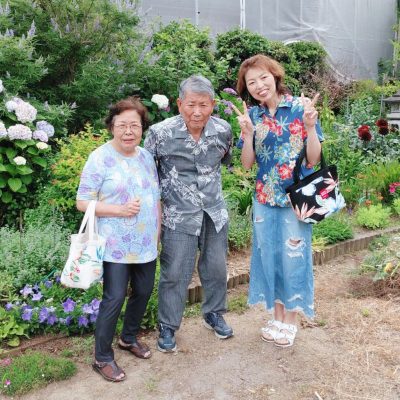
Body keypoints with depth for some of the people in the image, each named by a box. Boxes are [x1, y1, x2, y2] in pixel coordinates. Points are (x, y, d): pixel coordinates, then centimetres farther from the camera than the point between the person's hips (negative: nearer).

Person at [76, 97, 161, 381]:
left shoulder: (146, 156, 8)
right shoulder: (100, 158, -10)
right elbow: (82, 202, -11)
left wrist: (158, 228, 11)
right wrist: (120, 210, -21)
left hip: (146, 243, 7)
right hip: (116, 246, -6)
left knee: (144, 292, 15)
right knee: (114, 299, -3)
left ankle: (129, 337, 39)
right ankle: (102, 357, 16)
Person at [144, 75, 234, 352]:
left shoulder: (223, 130, -6)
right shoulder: (161, 133, -16)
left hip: (215, 212, 4)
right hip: (179, 215, -3)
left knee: (216, 268, 16)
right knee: (175, 274, 3)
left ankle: (214, 314, 40)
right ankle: (167, 327, 24)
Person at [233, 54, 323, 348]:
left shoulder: (300, 107, -7)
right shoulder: (252, 116, 1)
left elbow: (313, 159, -8)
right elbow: (247, 163, -1)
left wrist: (310, 126, -21)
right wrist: (248, 132, -15)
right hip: (264, 198, 3)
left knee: (294, 256, 5)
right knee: (269, 256, 12)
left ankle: (290, 320, 25)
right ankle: (277, 317, 31)